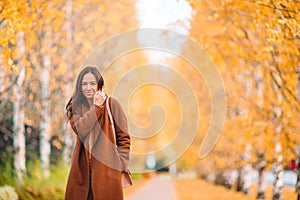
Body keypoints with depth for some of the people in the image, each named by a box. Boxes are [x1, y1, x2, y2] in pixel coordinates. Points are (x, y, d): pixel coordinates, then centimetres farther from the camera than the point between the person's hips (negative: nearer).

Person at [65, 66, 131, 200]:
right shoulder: (76, 107, 10)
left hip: (107, 169, -2)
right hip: (82, 168, 2)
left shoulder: (112, 104, 2)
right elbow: (80, 129, -11)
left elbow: (123, 137, 4)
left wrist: (122, 166, -4)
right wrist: (96, 107, -7)